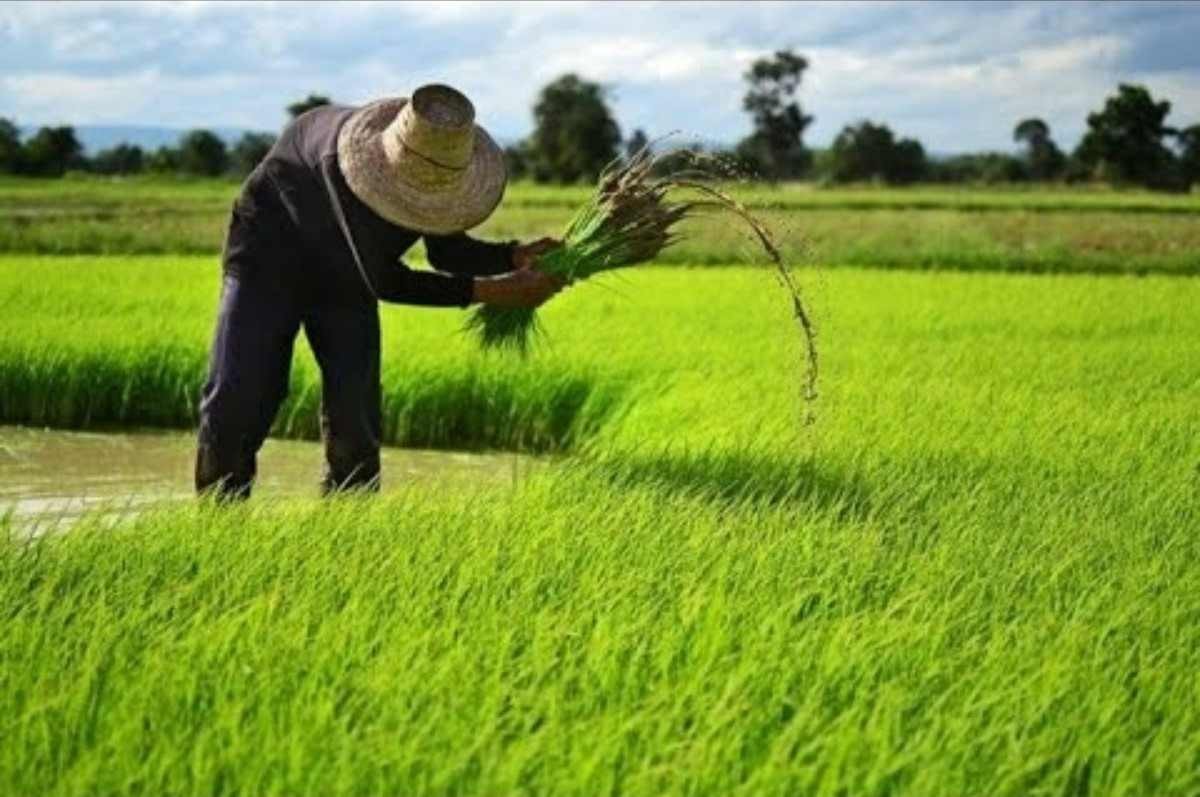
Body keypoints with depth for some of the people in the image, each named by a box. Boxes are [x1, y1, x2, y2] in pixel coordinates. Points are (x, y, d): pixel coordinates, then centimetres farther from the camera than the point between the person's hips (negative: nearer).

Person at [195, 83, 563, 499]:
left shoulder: (445, 161, -21)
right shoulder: (343, 158, -39)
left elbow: (446, 251, -3)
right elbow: (383, 281, -36)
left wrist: (518, 256, -20)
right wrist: (486, 292, -37)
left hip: (346, 278, 5)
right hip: (270, 259, -5)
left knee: (354, 421, -4)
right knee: (235, 402, -11)